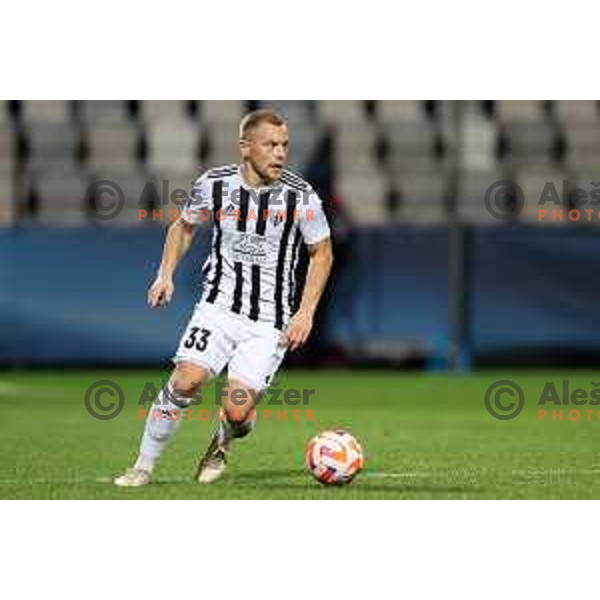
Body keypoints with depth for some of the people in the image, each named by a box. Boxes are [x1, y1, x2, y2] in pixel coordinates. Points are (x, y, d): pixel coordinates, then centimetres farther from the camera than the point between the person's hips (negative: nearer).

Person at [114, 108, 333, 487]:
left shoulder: (301, 197, -9)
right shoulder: (214, 185, -4)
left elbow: (322, 253, 5)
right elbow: (184, 226, 15)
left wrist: (306, 312, -4)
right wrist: (166, 275, 2)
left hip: (270, 323, -1)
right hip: (218, 308, 1)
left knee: (237, 412, -13)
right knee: (186, 381, -20)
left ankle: (221, 445, 25)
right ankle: (145, 466, -2)